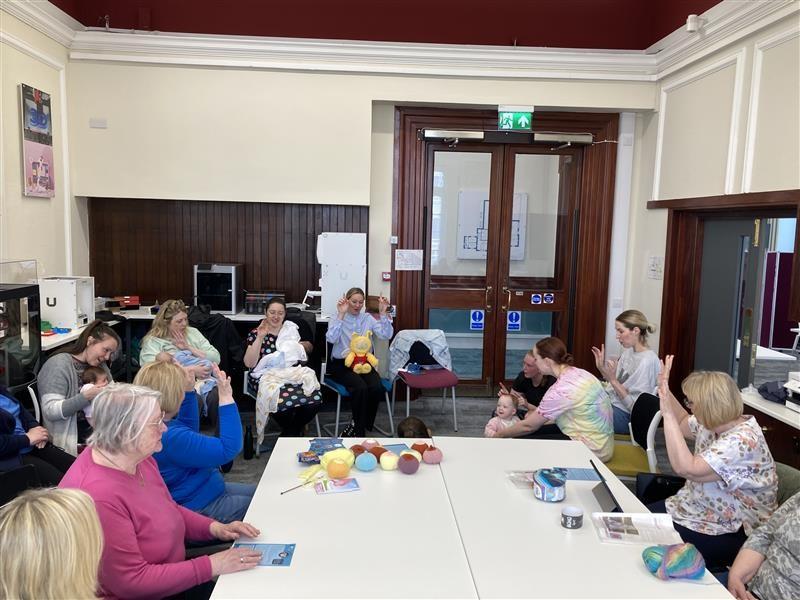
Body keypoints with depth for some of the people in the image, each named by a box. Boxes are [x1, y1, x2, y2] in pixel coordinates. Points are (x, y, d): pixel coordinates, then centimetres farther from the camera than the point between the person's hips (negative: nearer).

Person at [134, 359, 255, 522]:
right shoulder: (171, 438, -33)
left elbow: (190, 429, 18)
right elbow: (229, 449, -29)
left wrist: (189, 391, 5)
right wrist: (226, 398, -27)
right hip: (201, 507, -10)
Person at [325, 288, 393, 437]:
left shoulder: (368, 318, 10)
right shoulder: (338, 318, 1)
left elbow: (386, 335, -3)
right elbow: (331, 338, -19)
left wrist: (383, 314, -13)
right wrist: (341, 315, -24)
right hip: (342, 363, -3)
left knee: (377, 388, -26)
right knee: (360, 387, -31)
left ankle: (360, 425, -2)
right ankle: (359, 432, -10)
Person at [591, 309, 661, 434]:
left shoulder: (647, 361, -20)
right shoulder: (628, 351, 6)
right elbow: (617, 385, 9)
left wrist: (613, 380, -25)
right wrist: (602, 368, -5)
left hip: (626, 416, -8)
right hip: (610, 402, 8)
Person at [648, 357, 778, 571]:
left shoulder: (743, 441, -28)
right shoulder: (713, 423, 0)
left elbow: (685, 468, -36)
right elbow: (682, 423, 23)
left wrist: (667, 414, -34)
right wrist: (664, 390, 9)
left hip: (727, 532, -9)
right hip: (693, 509, 9)